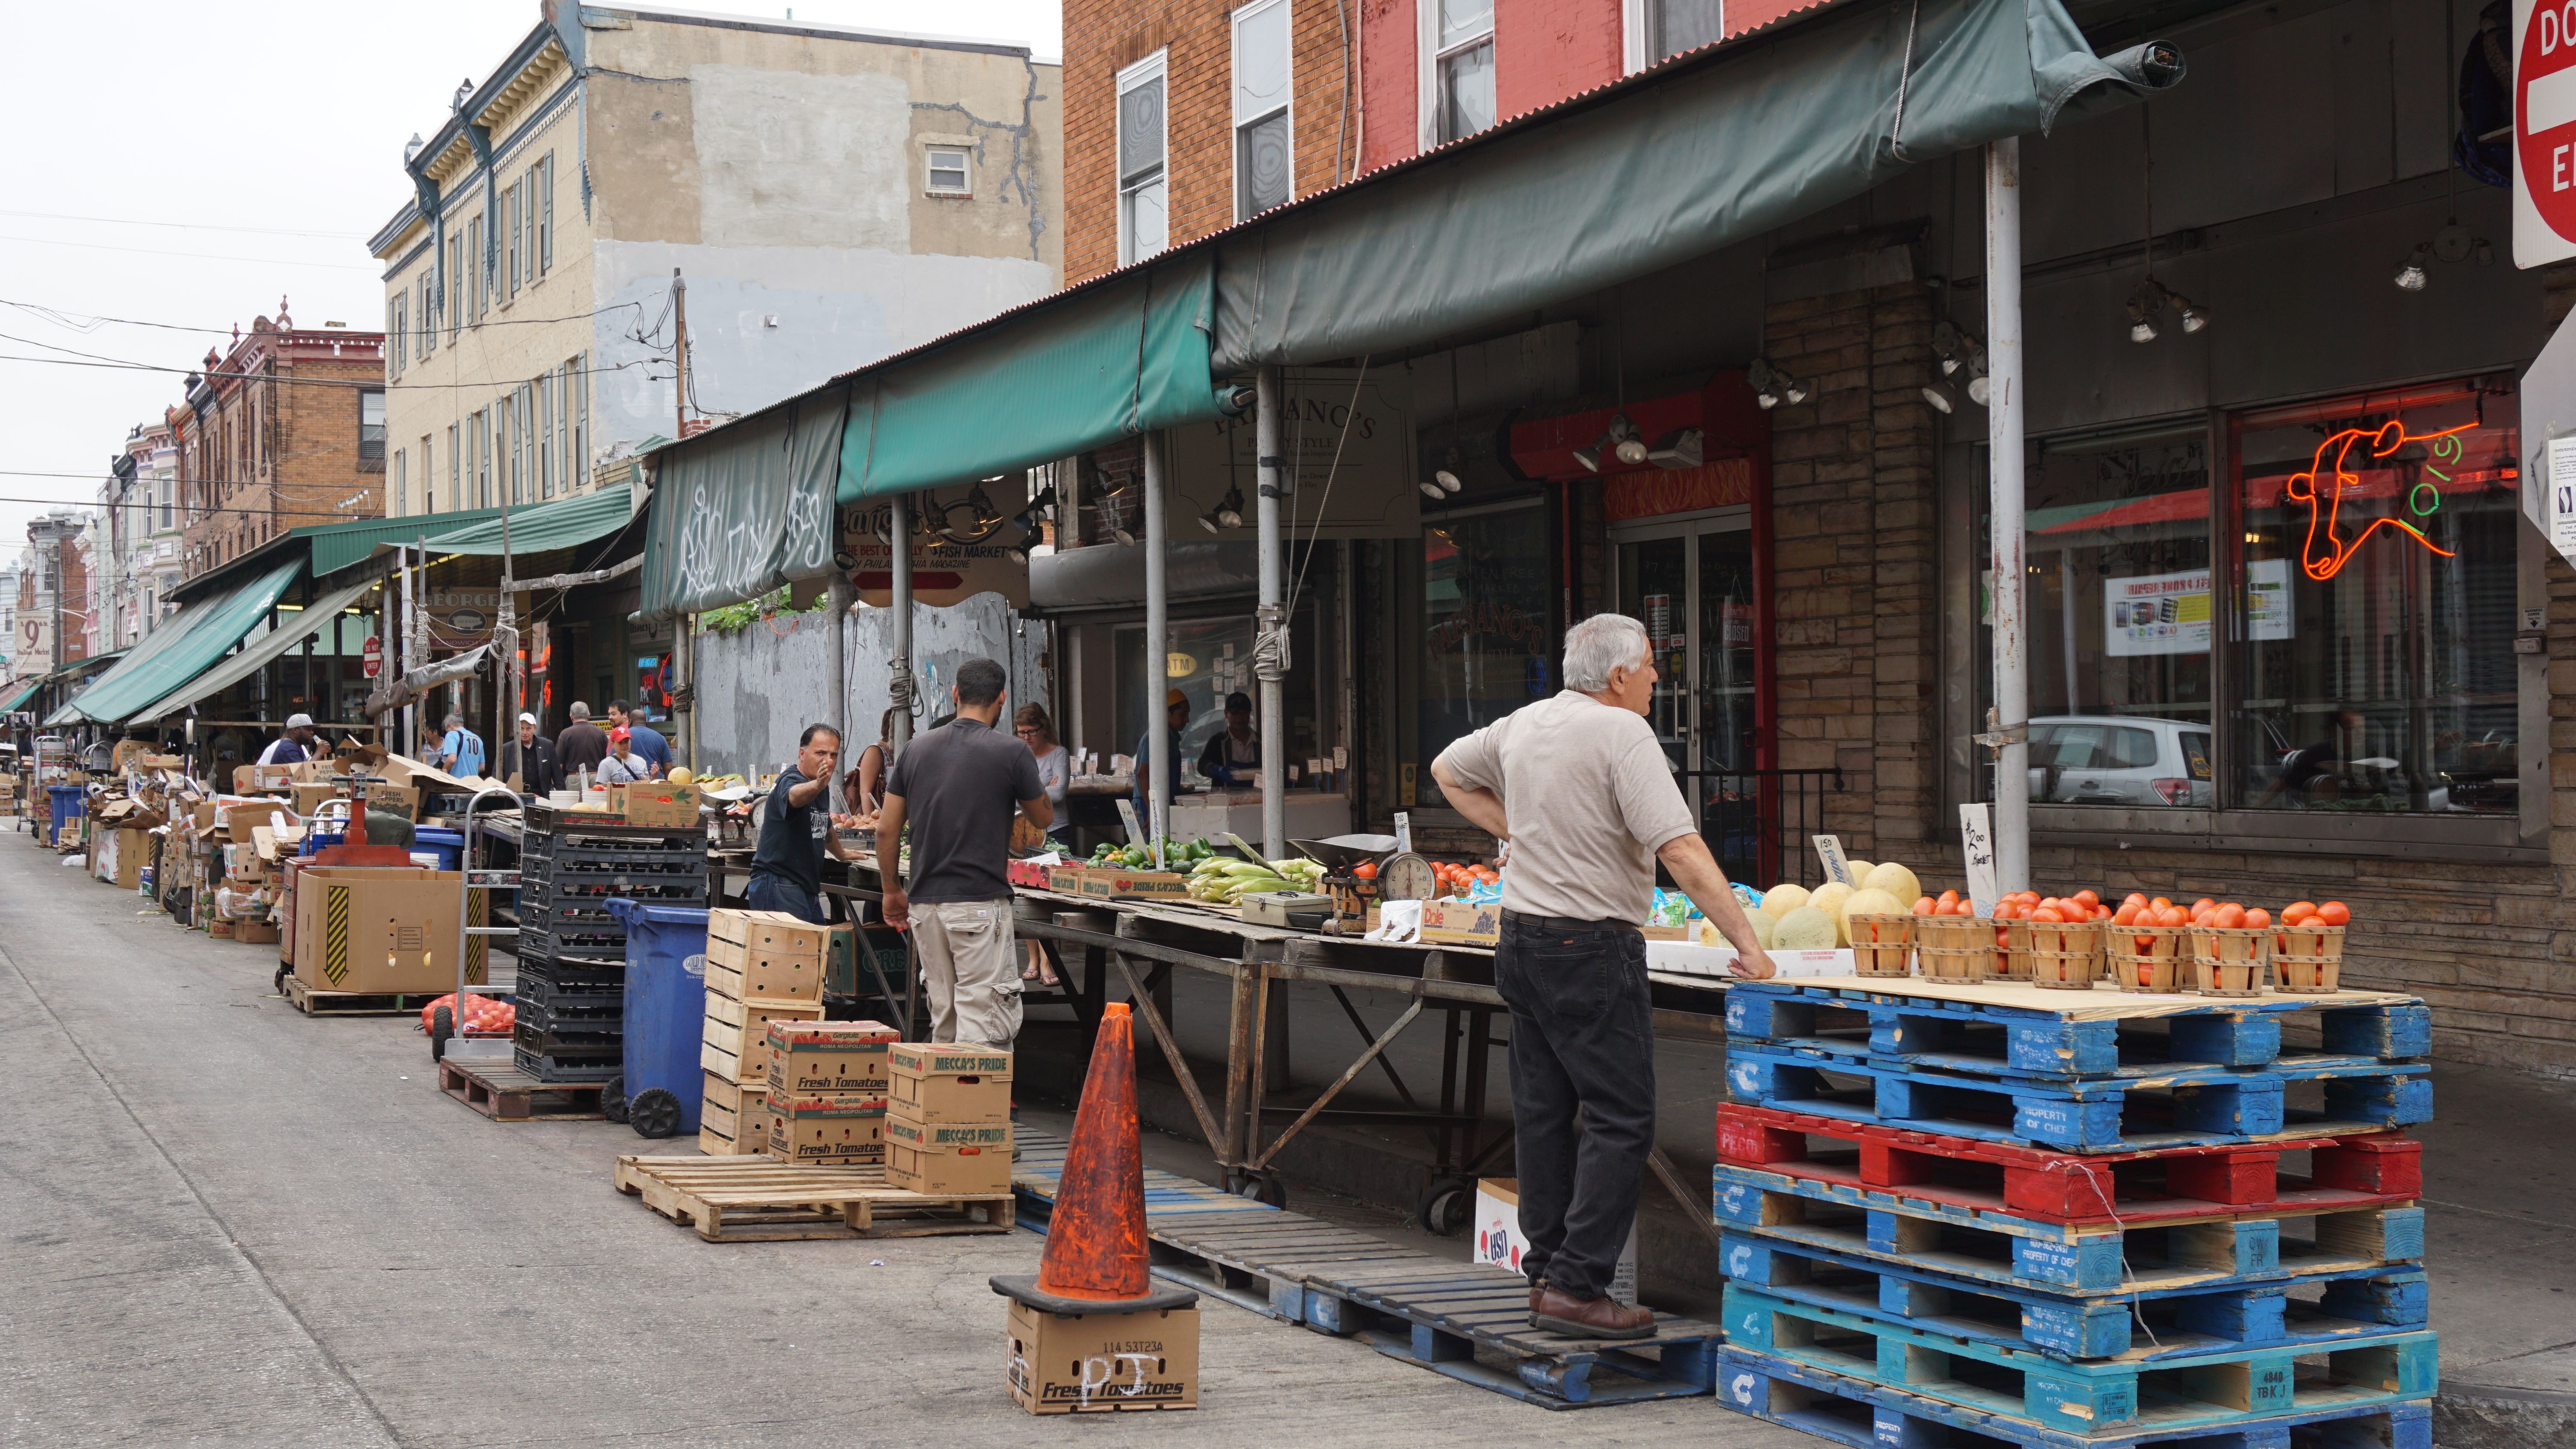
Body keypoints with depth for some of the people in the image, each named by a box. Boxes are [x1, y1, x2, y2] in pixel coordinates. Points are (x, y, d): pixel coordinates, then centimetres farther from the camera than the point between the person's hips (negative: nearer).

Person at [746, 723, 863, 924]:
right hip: (778, 885, -9)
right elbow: (794, 796, -39)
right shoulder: (789, 781, -13)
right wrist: (817, 786, -60)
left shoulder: (822, 787, 16)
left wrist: (841, 853, 48)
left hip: (808, 889, 9)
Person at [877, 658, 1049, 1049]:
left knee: (943, 1019, 15)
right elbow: (1044, 818, 8)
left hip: (924, 901, 5)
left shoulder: (916, 750, 7)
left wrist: (892, 890, 20)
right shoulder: (1010, 753, -7)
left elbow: (886, 830, 8)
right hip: (980, 904, -5)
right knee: (985, 1025, -5)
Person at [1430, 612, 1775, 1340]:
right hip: (1592, 948, -8)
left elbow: (1448, 770, 29)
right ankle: (1576, 1287, -8)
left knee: (1543, 1112, 13)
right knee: (1621, 1117, -4)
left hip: (1522, 941, 9)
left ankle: (1546, 1273, 18)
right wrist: (1747, 943, -20)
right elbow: (1681, 851, -21)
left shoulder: (1522, 725, 10)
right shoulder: (1622, 734, -14)